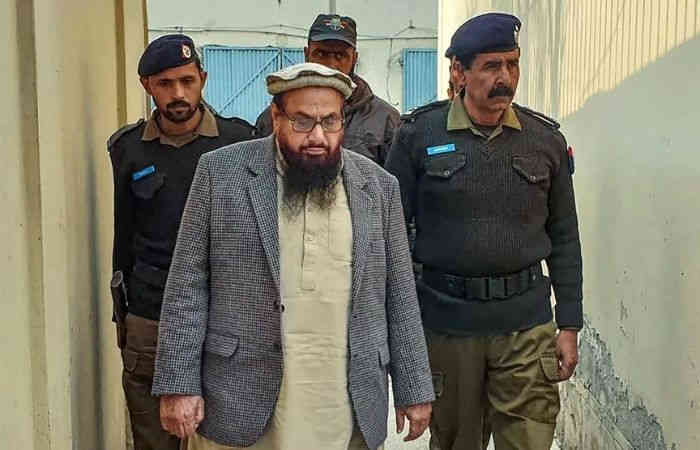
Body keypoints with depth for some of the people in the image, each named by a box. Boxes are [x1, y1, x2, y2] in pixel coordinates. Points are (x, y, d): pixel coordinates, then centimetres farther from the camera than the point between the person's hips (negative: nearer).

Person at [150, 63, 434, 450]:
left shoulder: (378, 186, 4)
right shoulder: (221, 172, -2)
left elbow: (399, 296, 7)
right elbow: (188, 283, -2)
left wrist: (414, 390, 6)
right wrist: (178, 385, -6)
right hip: (239, 407, -1)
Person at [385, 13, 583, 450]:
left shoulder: (547, 140, 4)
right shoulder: (419, 135, -3)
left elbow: (564, 239, 8)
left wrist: (570, 325, 4)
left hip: (526, 322, 1)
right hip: (445, 318, -1)